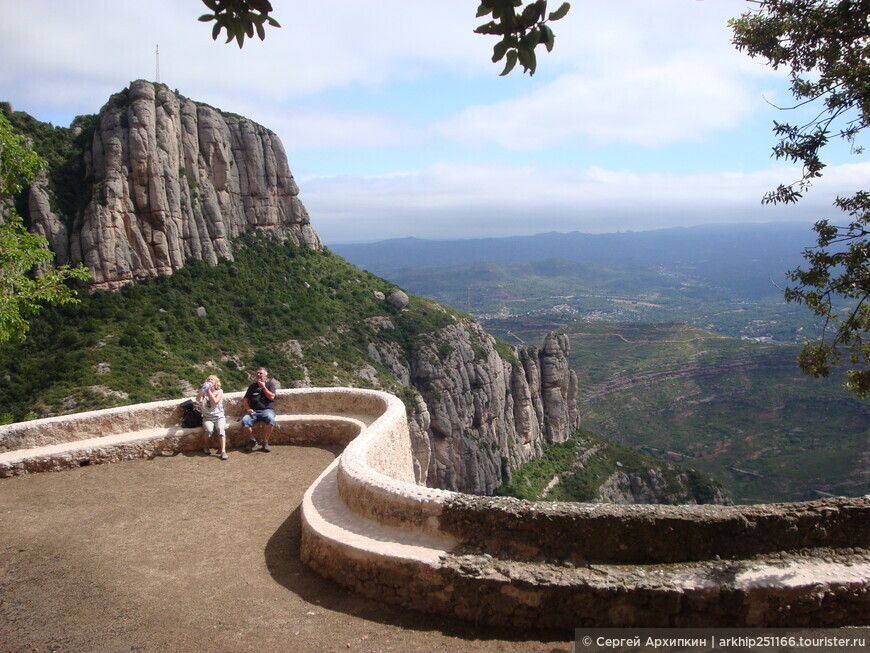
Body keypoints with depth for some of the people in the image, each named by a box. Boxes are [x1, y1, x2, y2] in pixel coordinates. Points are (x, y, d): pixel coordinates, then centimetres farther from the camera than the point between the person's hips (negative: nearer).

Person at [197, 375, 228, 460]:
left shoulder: (219, 392, 6)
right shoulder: (204, 392, 11)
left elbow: (215, 401, -13)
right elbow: (198, 399, -9)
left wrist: (209, 390, -11)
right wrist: (202, 388, -16)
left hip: (219, 417, -1)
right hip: (207, 418, 1)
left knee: (220, 429, -32)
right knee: (209, 430, -30)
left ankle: (223, 451, -38)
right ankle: (205, 447, -3)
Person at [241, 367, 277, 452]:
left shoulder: (270, 384, 14)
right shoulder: (252, 386, 23)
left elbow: (271, 397, -1)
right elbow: (245, 399, 17)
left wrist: (263, 387, -1)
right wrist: (248, 408, -1)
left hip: (267, 410, -3)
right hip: (253, 411, 3)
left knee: (270, 419, -38)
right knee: (244, 421, -29)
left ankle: (265, 442, -21)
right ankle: (252, 441, -5)